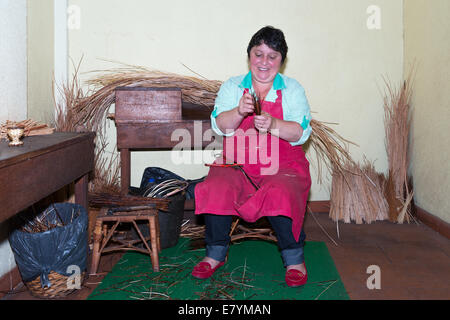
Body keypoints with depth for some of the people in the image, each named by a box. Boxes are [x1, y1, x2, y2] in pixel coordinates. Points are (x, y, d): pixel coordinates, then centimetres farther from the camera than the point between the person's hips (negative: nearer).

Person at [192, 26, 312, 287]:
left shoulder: (293, 89, 7)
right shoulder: (232, 87, 11)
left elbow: (301, 132, -6)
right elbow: (220, 126, -2)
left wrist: (273, 125, -25)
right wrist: (239, 111, -23)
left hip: (282, 166, -1)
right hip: (237, 164, 2)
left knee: (281, 194, -32)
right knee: (216, 189, -27)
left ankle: (294, 259, -10)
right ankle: (216, 254, -5)